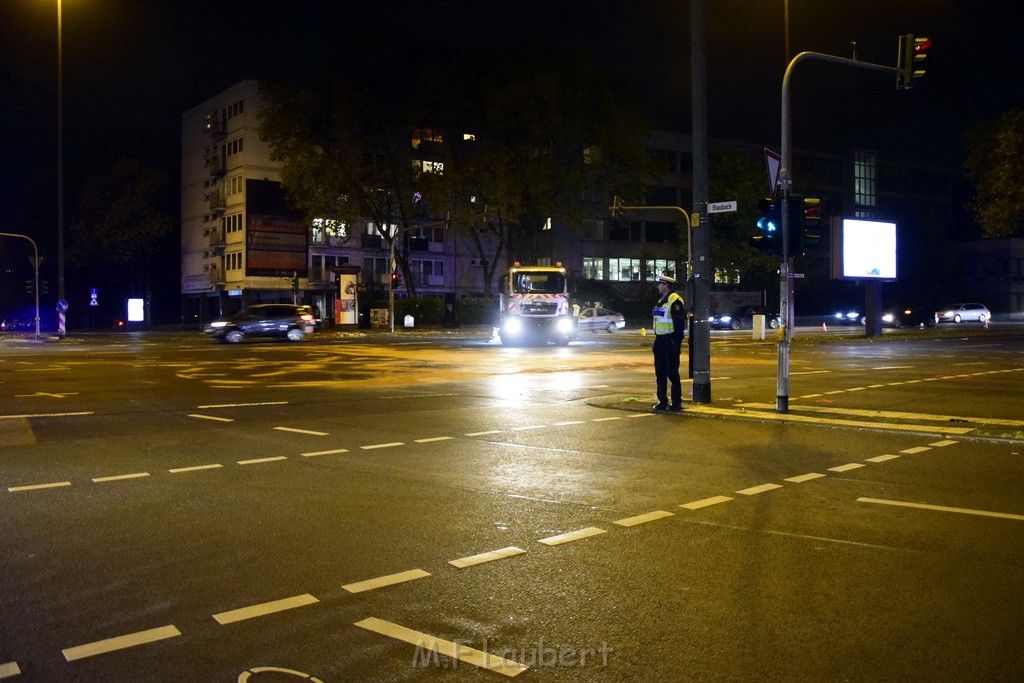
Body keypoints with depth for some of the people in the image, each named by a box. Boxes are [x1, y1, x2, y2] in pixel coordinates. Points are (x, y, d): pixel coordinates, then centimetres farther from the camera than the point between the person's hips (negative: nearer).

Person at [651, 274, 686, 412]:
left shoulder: (675, 301, -13)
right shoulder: (661, 301, 16)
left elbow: (679, 324, -18)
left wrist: (677, 344, -21)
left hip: (670, 341, -9)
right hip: (660, 341, 9)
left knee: (672, 372, -4)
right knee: (660, 372, 10)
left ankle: (676, 402, 3)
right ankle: (662, 401, 17)